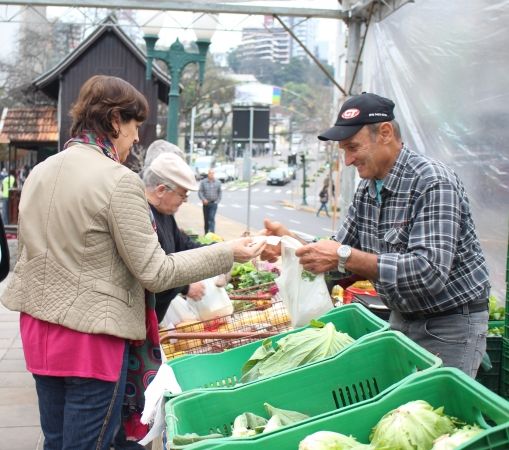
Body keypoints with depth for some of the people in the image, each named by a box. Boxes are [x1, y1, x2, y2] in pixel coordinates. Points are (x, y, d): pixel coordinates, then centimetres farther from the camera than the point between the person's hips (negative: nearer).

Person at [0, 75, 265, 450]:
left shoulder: (39, 172, 6)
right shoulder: (119, 181, -17)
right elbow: (154, 273, -14)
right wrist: (228, 253, -6)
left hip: (38, 326, 7)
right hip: (90, 335, -7)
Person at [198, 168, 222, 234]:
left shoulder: (218, 182, 2)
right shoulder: (203, 182, -2)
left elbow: (219, 192, 9)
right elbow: (200, 192, -3)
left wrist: (218, 200, 1)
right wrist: (203, 199, -17)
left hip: (213, 203, -1)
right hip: (206, 203, 1)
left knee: (212, 218, -12)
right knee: (206, 219, 10)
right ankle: (206, 233, 22)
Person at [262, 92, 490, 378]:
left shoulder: (433, 183, -22)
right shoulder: (367, 189, 3)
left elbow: (430, 271, -33)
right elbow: (343, 252, 7)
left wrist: (344, 257, -36)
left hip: (451, 325, -7)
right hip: (402, 319, 7)